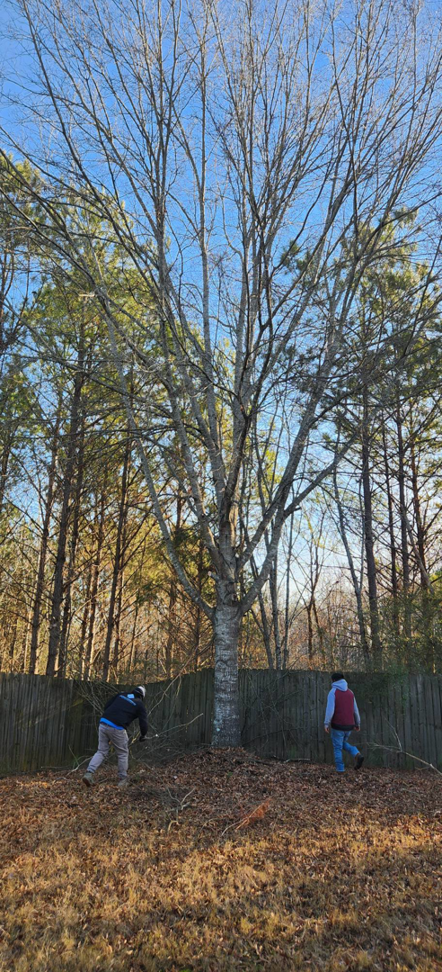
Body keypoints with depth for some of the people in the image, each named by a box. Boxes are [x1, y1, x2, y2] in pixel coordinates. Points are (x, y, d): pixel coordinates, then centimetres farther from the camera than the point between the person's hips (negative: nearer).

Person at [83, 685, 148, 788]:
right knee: (123, 753, 15)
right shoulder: (139, 704, 8)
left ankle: (89, 773, 0)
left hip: (103, 723, 4)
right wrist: (143, 735, 24)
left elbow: (106, 706, 19)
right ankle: (122, 780, 20)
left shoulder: (121, 694, 19)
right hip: (117, 729, -4)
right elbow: (143, 722, 6)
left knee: (101, 751, 16)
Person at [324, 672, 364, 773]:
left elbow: (330, 709, -20)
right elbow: (355, 710, 11)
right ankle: (357, 755, 1)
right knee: (343, 744, 24)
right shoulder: (349, 692, 7)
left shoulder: (333, 691, -11)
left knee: (337, 748, 11)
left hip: (337, 725, -5)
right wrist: (358, 724, 21)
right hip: (348, 725, 5)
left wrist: (326, 723, -18)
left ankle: (340, 769, 10)